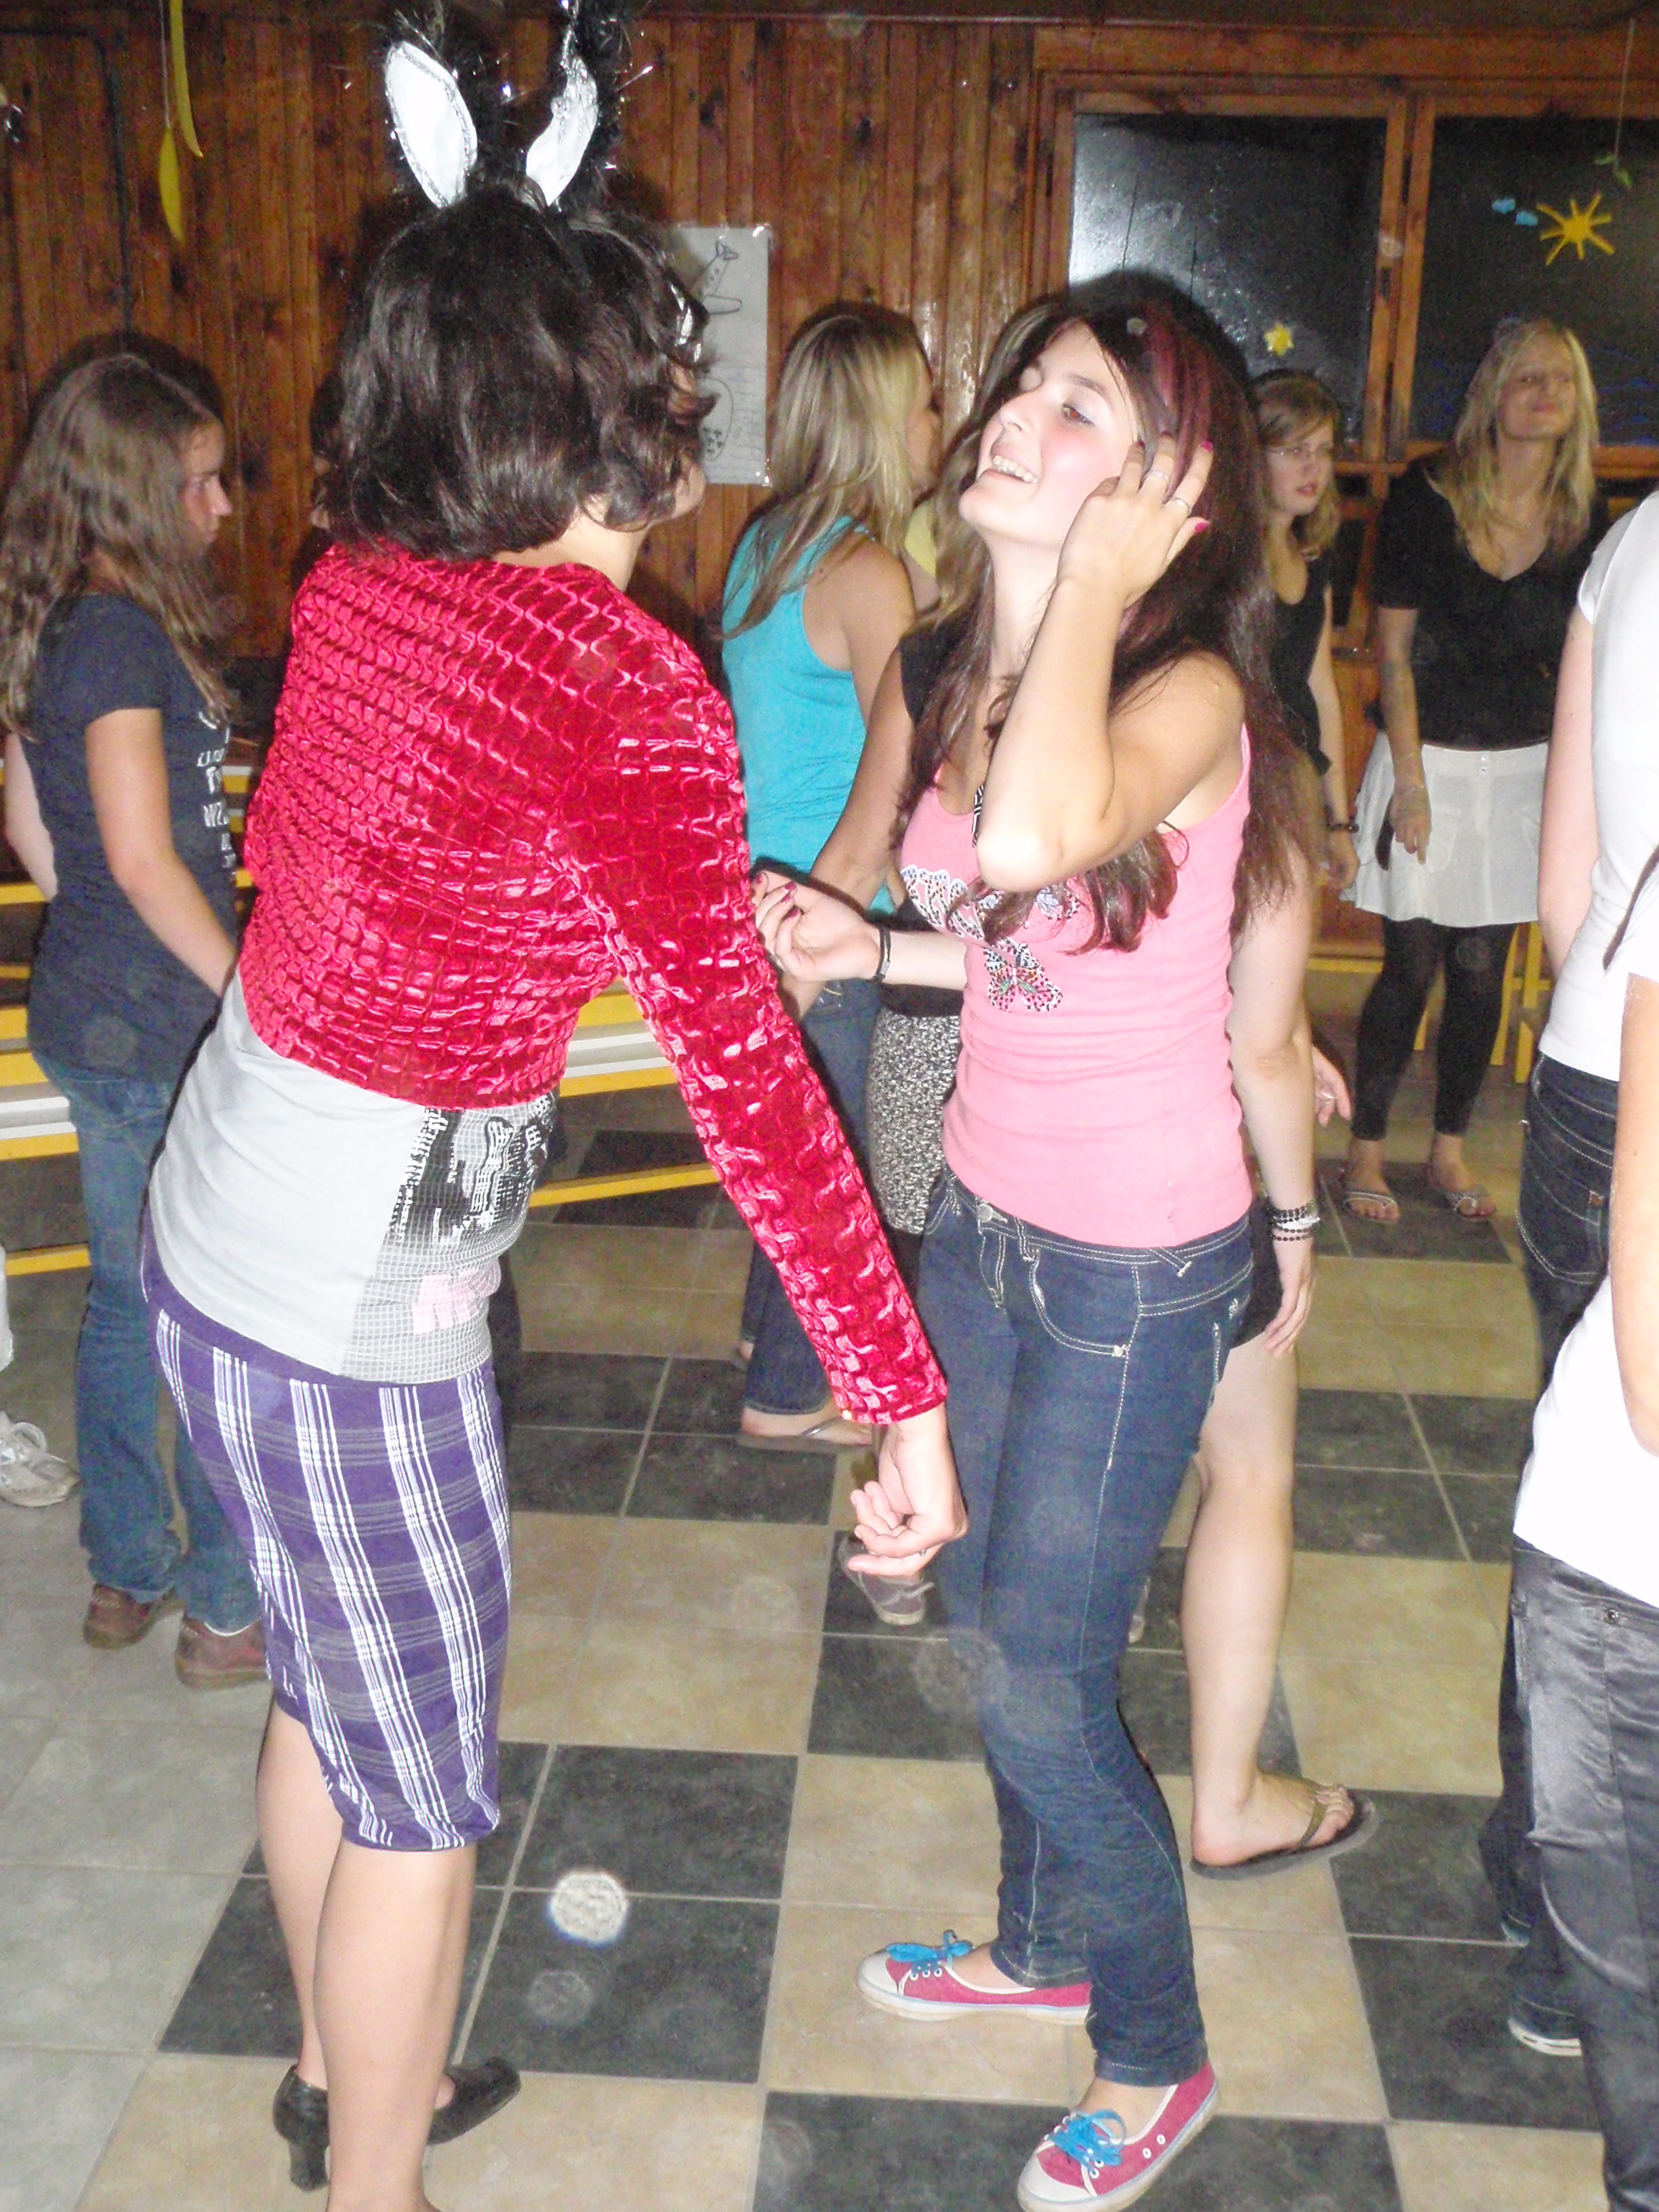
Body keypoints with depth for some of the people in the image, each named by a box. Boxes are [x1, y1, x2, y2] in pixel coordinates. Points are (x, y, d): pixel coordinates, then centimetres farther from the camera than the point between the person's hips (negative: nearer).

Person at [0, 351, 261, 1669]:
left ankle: (127, 1577, 32)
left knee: (128, 1303, 18)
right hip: (159, 1031, -9)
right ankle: (227, 1612, 16)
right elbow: (145, 858, -21)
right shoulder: (123, 631, -18)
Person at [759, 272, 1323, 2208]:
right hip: (985, 1212, 8)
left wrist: (1097, 578, -31)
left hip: (1137, 1261, -8)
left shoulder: (1189, 690, -21)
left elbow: (1036, 842, -45)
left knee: (1039, 1677, 4)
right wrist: (869, 950, 1)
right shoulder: (965, 675, 2)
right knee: (988, 1622, 22)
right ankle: (1045, 1942, 48)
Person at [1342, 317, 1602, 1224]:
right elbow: (1393, 649, -7)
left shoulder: (1584, 521, 3)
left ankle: (1449, 1149, 24)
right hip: (1433, 760, -3)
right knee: (1413, 964, -3)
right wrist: (1411, 781, -11)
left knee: (1483, 969, 9)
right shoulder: (1425, 497, -7)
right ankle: (1366, 1150, 13)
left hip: (1527, 767, 4)